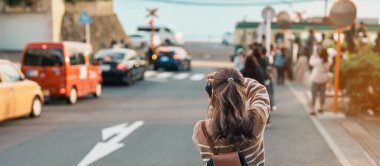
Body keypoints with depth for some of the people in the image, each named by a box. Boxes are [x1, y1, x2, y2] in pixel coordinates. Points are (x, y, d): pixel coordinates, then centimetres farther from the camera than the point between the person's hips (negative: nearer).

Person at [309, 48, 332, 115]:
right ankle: (321, 108, 30)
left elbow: (311, 62, -2)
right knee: (322, 94, 17)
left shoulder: (318, 61, -22)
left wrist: (314, 56, 11)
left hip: (316, 79, -5)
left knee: (314, 95, -1)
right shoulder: (328, 61, -9)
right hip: (324, 79, 5)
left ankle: (312, 110, -4)